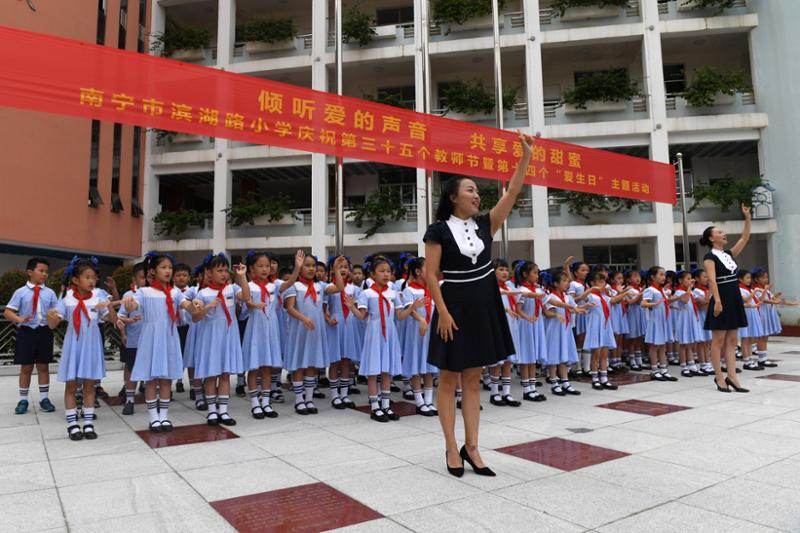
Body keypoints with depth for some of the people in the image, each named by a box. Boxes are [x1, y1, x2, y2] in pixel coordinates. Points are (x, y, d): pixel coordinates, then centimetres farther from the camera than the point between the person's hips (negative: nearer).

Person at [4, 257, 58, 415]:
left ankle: (44, 398, 20)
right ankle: (23, 399, 21)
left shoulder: (50, 293, 4)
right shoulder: (21, 292, -3)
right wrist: (19, 319, -23)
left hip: (44, 332, 2)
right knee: (26, 367, 8)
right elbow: (7, 312, -5)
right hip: (26, 332, -2)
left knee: (43, 366, 10)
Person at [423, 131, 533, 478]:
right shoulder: (439, 230, -7)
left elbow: (512, 193, 2)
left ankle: (471, 447, 18)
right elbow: (430, 274, -10)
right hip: (455, 308, -5)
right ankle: (451, 448, 14)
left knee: (473, 379, 10)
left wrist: (526, 155, -3)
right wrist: (443, 311, -17)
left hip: (483, 307, 6)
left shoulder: (483, 225, 7)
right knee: (449, 379, 4)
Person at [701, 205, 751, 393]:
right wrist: (717, 301, -26)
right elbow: (712, 280, -18)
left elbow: (745, 238, 16)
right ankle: (719, 377, 5)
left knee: (731, 340, 6)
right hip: (721, 300, -8)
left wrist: (747, 217, 9)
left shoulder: (729, 254, 14)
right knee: (718, 340, -1)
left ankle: (732, 377, 9)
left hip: (734, 299, 8)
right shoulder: (710, 257, -8)